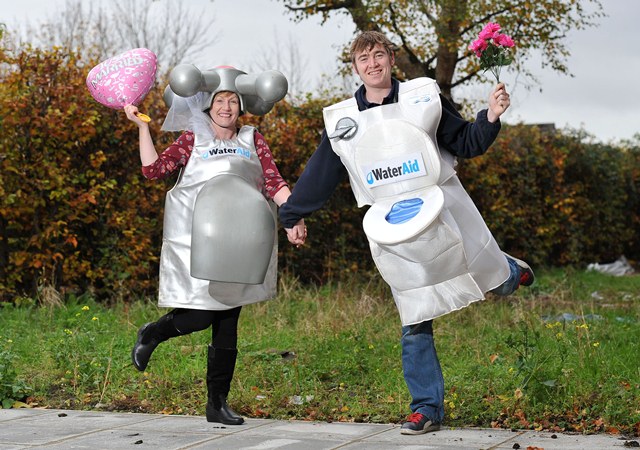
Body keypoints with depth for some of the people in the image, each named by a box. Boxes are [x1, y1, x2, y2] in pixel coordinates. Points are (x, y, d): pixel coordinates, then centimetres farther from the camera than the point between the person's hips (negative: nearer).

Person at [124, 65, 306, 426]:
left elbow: (274, 183, 2)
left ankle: (218, 403, 12)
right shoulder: (193, 140, 7)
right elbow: (153, 169, 0)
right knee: (199, 317, -11)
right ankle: (151, 334, 21)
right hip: (197, 243, -3)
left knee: (228, 326, 4)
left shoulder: (253, 141, 11)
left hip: (236, 245, 3)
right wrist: (142, 126, -3)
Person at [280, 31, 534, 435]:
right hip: (392, 232, 1)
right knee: (414, 324, 1)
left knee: (496, 281, 8)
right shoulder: (341, 120, 5)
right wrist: (293, 216, 22)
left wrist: (490, 118, -12)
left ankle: (510, 272, 46)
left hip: (443, 210, -1)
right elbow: (319, 174, 15)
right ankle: (427, 407, 9)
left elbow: (465, 144, 6)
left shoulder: (424, 97, 0)